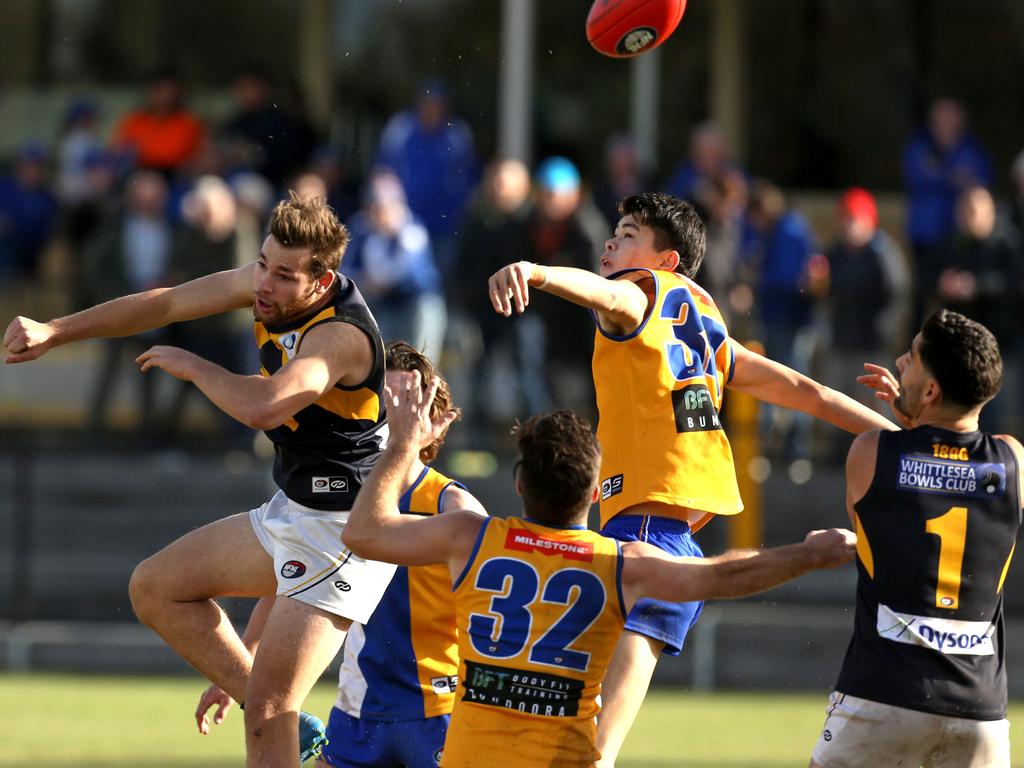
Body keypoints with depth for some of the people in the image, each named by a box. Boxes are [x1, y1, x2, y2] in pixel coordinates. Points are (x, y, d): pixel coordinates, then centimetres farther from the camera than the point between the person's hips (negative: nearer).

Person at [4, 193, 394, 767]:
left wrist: (192, 366, -25)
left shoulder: (342, 334, -29)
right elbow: (167, 305, 9)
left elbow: (262, 407, -45)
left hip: (343, 532, -10)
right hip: (291, 510, 10)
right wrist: (53, 332, 3)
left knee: (266, 704, -15)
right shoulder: (269, 282, -3)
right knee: (155, 589, 18)